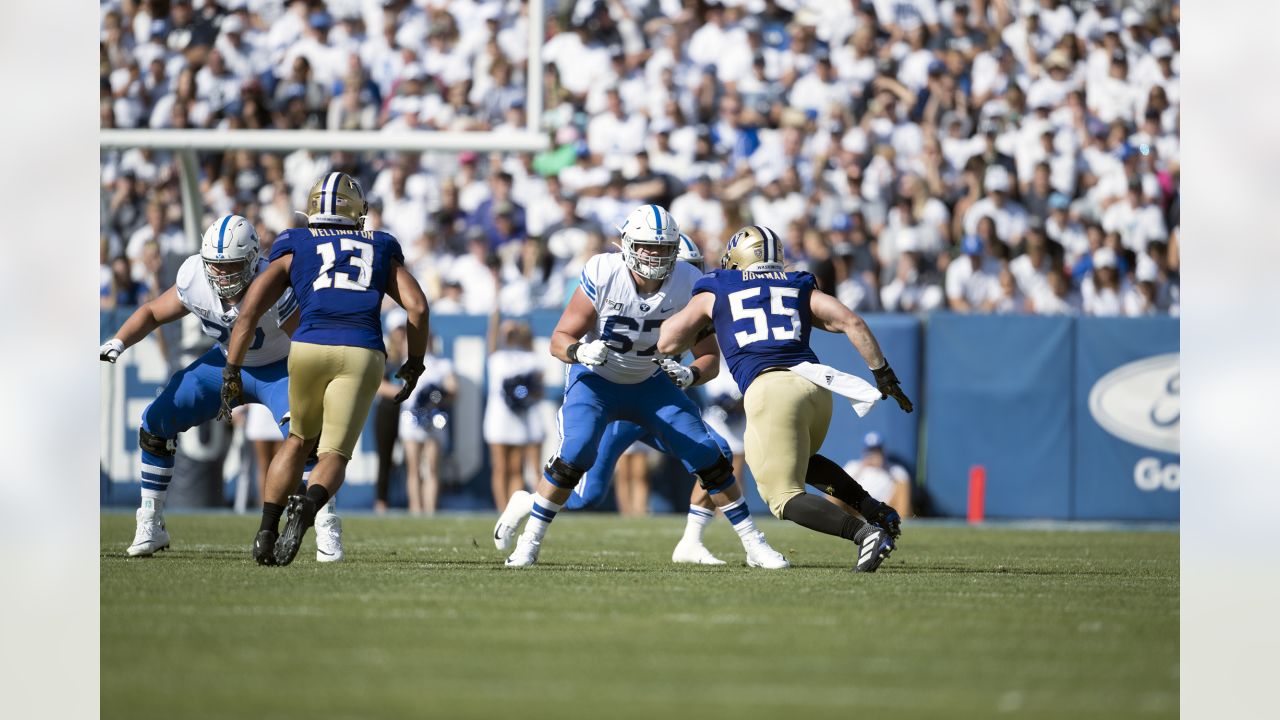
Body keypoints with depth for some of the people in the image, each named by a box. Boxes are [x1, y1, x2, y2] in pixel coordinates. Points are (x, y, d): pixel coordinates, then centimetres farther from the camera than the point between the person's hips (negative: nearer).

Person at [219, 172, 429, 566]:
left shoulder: (293, 250, 21)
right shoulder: (380, 249, 24)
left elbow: (249, 309, 11)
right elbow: (418, 306, 13)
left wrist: (231, 372, 12)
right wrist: (414, 363, 25)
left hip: (309, 347, 1)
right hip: (362, 354, -1)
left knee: (299, 439, 25)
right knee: (334, 455, 1)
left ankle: (267, 529, 10)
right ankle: (308, 505, -33)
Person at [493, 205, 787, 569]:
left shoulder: (688, 284, -20)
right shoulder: (602, 275, -26)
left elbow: (710, 357, -14)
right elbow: (560, 339, -19)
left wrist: (690, 374, -37)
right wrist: (581, 352, -43)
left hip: (650, 383, 3)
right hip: (596, 379, -3)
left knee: (706, 457, -5)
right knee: (575, 454, -25)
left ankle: (754, 545, 9)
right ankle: (529, 542, -9)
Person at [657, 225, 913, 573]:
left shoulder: (714, 293, 18)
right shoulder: (799, 287, 23)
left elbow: (667, 343, 19)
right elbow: (852, 323, 10)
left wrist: (704, 327, 37)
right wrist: (883, 374, 14)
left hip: (769, 390, -5)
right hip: (814, 384, 5)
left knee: (785, 497, 2)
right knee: (802, 461, 33)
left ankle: (864, 533, -21)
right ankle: (875, 511, 14)